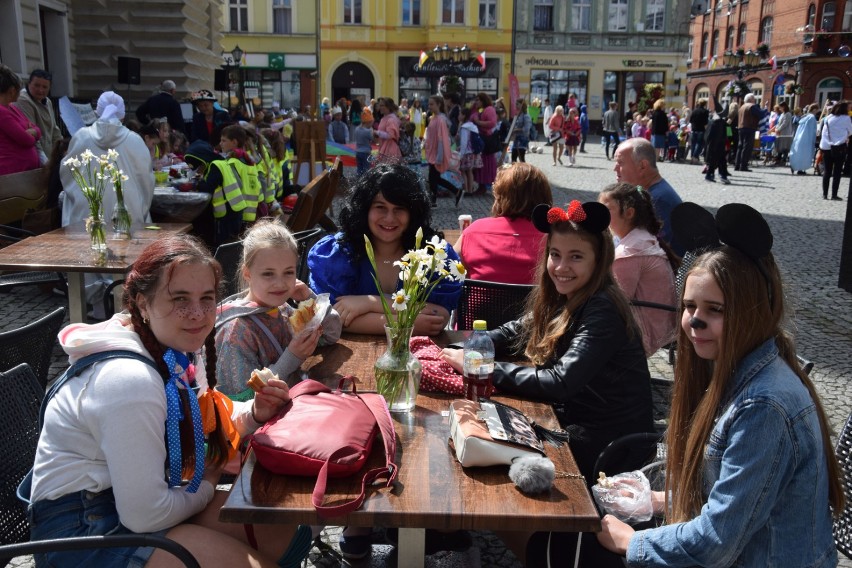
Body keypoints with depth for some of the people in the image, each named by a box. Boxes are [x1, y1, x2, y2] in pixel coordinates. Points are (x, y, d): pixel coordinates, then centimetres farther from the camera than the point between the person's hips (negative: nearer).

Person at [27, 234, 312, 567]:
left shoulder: (179, 351, -2)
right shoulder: (131, 379, -28)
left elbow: (198, 421, 14)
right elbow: (144, 516, -26)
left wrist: (254, 414, -7)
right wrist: (207, 486, -6)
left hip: (136, 493, 9)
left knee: (288, 534, 3)